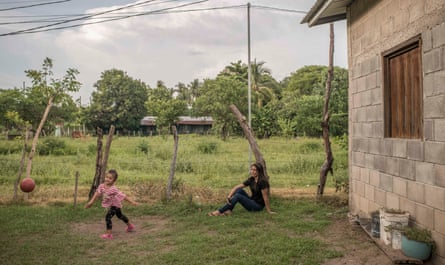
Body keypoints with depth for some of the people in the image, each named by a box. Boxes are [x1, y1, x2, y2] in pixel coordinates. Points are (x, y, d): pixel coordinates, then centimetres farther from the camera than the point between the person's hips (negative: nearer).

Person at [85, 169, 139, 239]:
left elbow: (123, 196, -32)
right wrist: (91, 202, -3)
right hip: (110, 205, 8)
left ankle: (109, 234, -9)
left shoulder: (113, 189, -34)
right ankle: (130, 226, 51)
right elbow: (97, 193, -4)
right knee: (120, 215, 27)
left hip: (115, 205, -8)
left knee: (108, 217, -20)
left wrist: (132, 202, -32)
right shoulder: (102, 186, -18)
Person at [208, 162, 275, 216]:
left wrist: (269, 211, -16)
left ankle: (219, 211, -20)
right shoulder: (251, 180, 2)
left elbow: (265, 197, -19)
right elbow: (236, 187, -3)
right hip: (252, 201, 7)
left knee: (238, 196, -23)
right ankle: (228, 210, -19)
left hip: (258, 206, -7)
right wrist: (229, 196, -18)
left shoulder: (262, 181, -21)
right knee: (239, 190, -12)